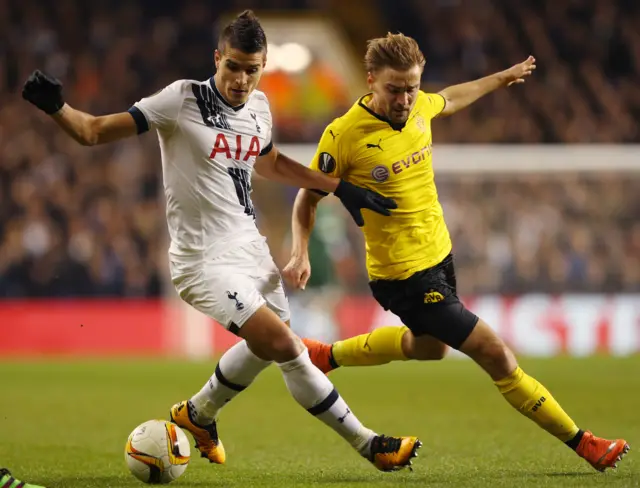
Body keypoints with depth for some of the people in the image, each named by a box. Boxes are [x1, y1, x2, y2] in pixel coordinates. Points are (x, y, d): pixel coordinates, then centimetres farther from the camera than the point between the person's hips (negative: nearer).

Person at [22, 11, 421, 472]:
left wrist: (341, 187, 24)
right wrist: (56, 108, -35)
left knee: (267, 346, 18)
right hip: (205, 259, -8)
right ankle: (366, 442, -5)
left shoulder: (258, 106, 5)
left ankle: (198, 415, 41)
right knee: (283, 345, -17)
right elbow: (94, 132, -16)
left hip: (249, 246, 8)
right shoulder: (183, 99, -15)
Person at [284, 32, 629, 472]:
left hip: (438, 254, 9)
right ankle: (582, 444, 2)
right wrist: (301, 254, -23)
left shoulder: (419, 107, -5)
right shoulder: (344, 135, -23)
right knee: (495, 353, -9)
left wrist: (503, 78, 32)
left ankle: (326, 356, 50)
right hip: (404, 275, -9)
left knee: (427, 346, 33)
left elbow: (449, 99, 20)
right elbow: (309, 196, -10)